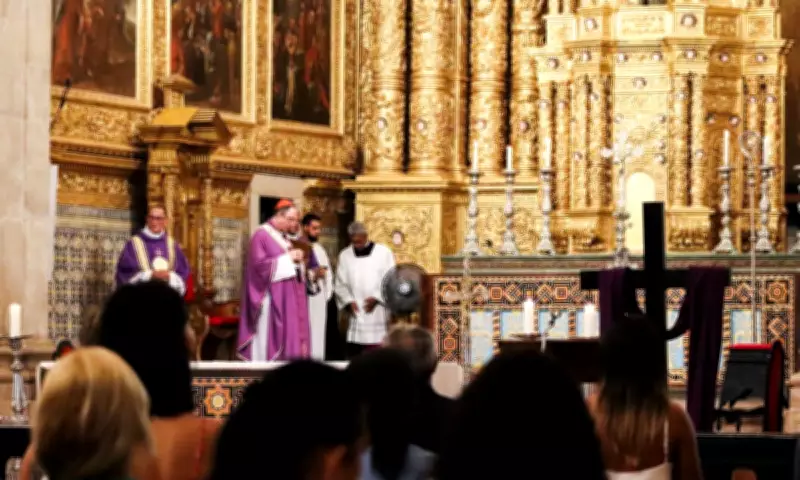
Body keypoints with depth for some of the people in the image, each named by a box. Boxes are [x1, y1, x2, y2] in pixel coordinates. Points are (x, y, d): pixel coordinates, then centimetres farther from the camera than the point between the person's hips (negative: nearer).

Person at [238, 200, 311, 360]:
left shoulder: (285, 238, 18)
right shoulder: (262, 235, -7)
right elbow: (259, 265, -17)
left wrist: (297, 261, 0)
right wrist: (287, 258, -15)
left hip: (289, 299, 8)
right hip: (272, 301, -8)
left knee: (289, 339, 3)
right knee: (271, 341, -10)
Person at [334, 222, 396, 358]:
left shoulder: (383, 252, 1)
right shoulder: (344, 255, 8)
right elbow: (340, 284, 7)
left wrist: (376, 298, -14)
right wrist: (348, 301, -9)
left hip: (377, 315, -2)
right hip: (355, 313, 2)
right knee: (354, 356, -2)